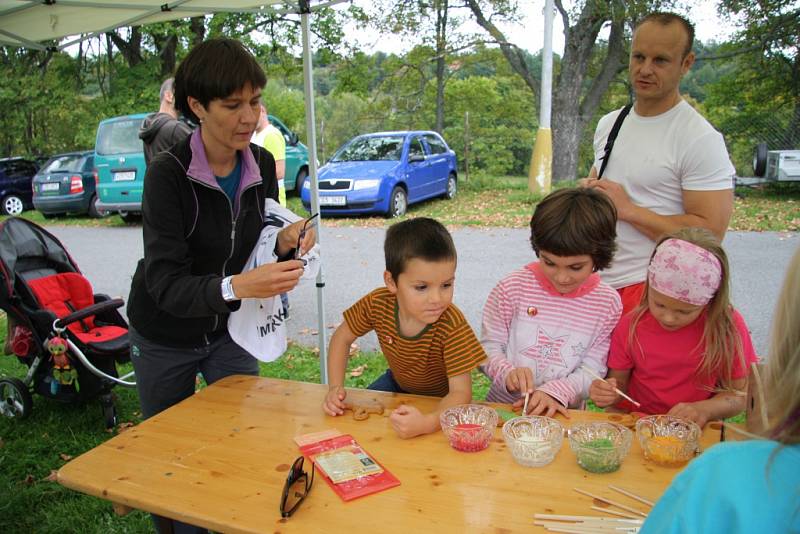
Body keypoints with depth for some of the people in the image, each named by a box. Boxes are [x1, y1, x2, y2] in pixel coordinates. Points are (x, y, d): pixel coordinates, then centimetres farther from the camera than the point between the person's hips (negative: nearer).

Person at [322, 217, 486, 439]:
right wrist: (335, 388, -21)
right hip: (397, 383, 4)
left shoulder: (452, 325, -38)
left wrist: (427, 423, -57)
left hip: (440, 399, -4)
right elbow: (342, 337, -9)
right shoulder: (378, 303, -27)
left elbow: (460, 391, -39)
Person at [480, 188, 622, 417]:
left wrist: (557, 392, -18)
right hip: (503, 406, -1)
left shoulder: (608, 302, -2)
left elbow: (592, 370, -1)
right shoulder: (513, 287, -5)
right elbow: (489, 347, 0)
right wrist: (508, 373, -19)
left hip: (563, 415, 2)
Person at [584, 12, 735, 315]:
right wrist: (589, 193, 0)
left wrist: (628, 209, -18)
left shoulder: (700, 139, -12)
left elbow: (709, 232, -18)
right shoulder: (608, 124, 9)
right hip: (597, 281, 7)